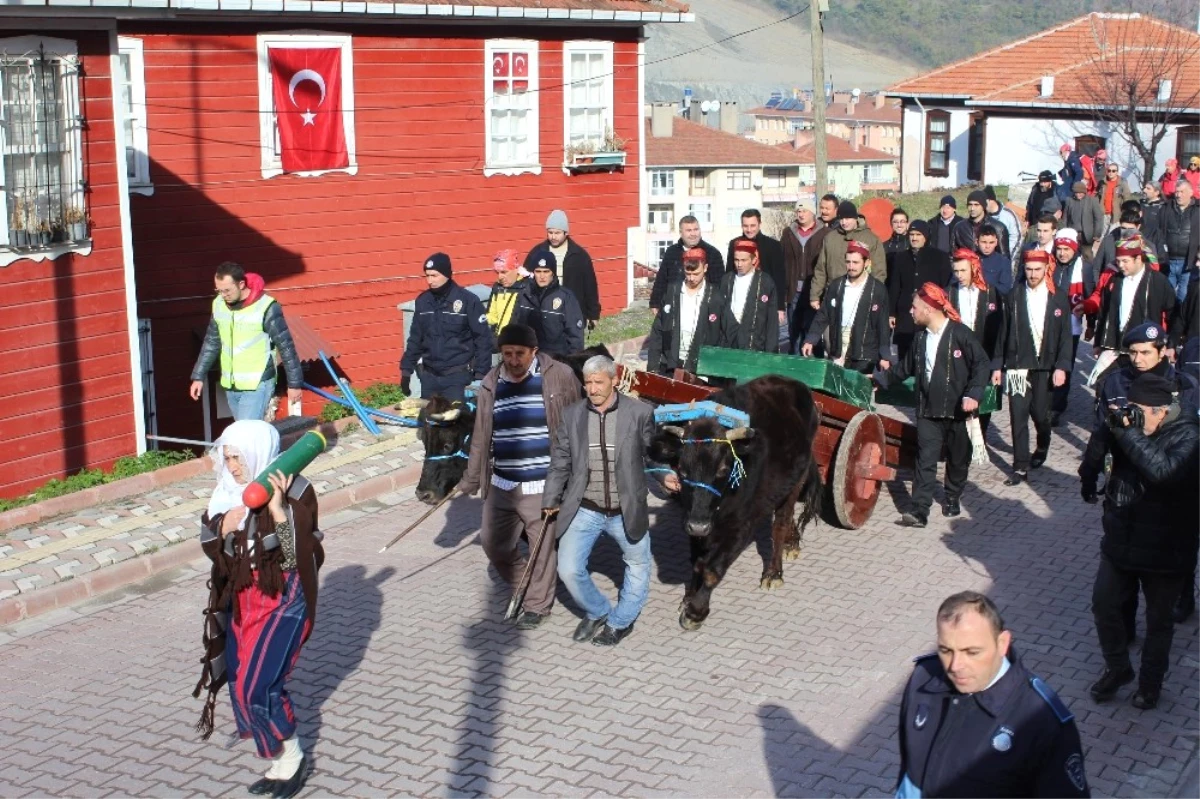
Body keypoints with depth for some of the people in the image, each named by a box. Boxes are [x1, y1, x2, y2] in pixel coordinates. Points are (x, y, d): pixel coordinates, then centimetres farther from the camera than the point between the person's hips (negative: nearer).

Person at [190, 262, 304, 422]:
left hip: (257, 386, -6)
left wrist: (295, 383, -8)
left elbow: (286, 347, -11)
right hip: (230, 386, 6)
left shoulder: (266, 307, -16)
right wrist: (198, 376, 11)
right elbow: (212, 343, 14)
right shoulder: (218, 305, 2)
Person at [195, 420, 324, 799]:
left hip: (284, 599, -7)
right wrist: (223, 527, -16)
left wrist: (279, 509, -32)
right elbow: (210, 548, 5)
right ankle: (280, 762, 26)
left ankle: (293, 759, 13)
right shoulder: (227, 491, 1)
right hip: (241, 599, 7)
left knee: (258, 687, -10)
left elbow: (299, 555, -22)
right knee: (241, 685, 9)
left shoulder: (294, 490, -16)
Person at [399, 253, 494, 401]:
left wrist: (480, 375, -10)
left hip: (457, 375, -5)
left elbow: (483, 339, -6)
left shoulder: (468, 300, -8)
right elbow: (415, 338, 15)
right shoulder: (423, 301, 6)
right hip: (429, 375, 5)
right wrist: (406, 369, 12)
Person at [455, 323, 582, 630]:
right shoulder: (491, 384, 3)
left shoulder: (559, 376, -9)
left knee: (542, 548, 5)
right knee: (492, 542, 13)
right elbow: (481, 438, 11)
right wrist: (470, 480, 15)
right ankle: (522, 586, 38)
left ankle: (537, 605, 25)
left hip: (543, 485, -5)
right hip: (501, 484, 5)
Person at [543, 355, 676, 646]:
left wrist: (665, 474, -12)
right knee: (568, 569, -3)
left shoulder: (640, 412, -9)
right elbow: (560, 462, 5)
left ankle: (620, 622, 39)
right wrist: (550, 500, 7)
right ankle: (597, 612, 25)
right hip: (584, 511, 1)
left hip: (627, 511, -1)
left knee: (638, 567, 15)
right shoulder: (572, 415, -2)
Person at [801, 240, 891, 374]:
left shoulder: (878, 289, -4)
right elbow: (823, 316, 7)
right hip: (837, 354, 3)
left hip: (864, 356, -3)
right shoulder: (836, 286, 5)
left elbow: (883, 325, -4)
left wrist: (885, 356, -8)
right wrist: (810, 340, -4)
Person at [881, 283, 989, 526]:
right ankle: (919, 511, -9)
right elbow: (906, 367, 22)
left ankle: (953, 499, 35)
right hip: (928, 410, 4)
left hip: (957, 410, -4)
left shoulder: (960, 334, -11)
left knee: (958, 459, 13)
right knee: (925, 461, -4)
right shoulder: (921, 337, 8)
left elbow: (981, 364, -10)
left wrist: (973, 394, -21)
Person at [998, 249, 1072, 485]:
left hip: (1045, 367, 0)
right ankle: (1021, 468, 3)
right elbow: (1003, 333, 4)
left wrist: (1061, 367, -7)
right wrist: (997, 366, 2)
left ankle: (1042, 449, 35)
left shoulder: (1058, 299, 2)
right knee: (1018, 417, -3)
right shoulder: (1014, 297, 2)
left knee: (1040, 414, 3)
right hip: (1018, 366, 0)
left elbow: (1065, 336, 2)